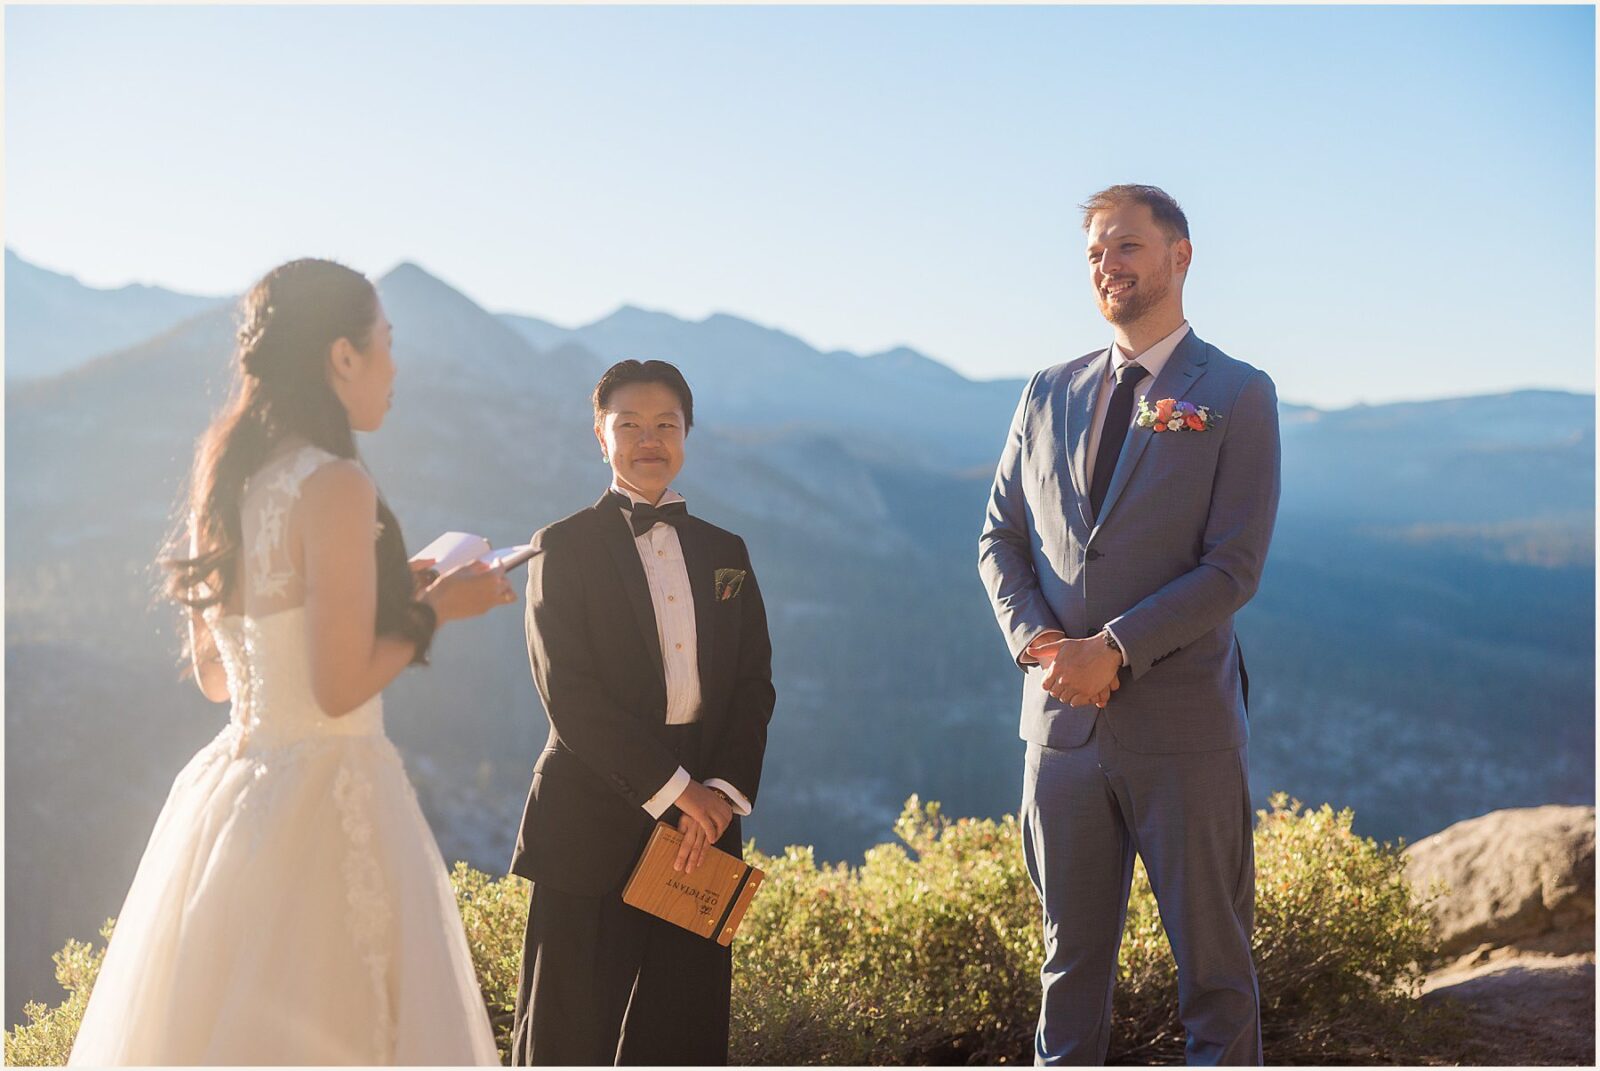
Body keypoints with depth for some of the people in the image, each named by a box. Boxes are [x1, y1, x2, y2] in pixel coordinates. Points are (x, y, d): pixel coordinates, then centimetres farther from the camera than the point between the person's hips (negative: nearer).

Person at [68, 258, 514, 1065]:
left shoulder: (225, 485, 8)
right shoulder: (334, 487, -16)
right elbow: (341, 687, -19)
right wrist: (433, 610, -4)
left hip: (228, 796, 9)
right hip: (323, 802, -9)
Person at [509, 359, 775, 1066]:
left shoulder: (725, 554, 15)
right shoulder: (565, 548, 1)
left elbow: (756, 688, 9)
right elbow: (568, 694, -9)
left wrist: (724, 791, -7)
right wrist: (672, 788, -13)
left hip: (704, 822, 4)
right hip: (592, 824, -4)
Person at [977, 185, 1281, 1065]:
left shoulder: (1237, 396, -2)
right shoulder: (1049, 393, 13)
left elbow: (1234, 567, -9)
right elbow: (1001, 539, 13)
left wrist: (1115, 651, -17)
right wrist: (1032, 640, -6)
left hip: (1183, 727, -4)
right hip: (1062, 721, 4)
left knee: (1212, 958, 4)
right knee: (1071, 956, 12)